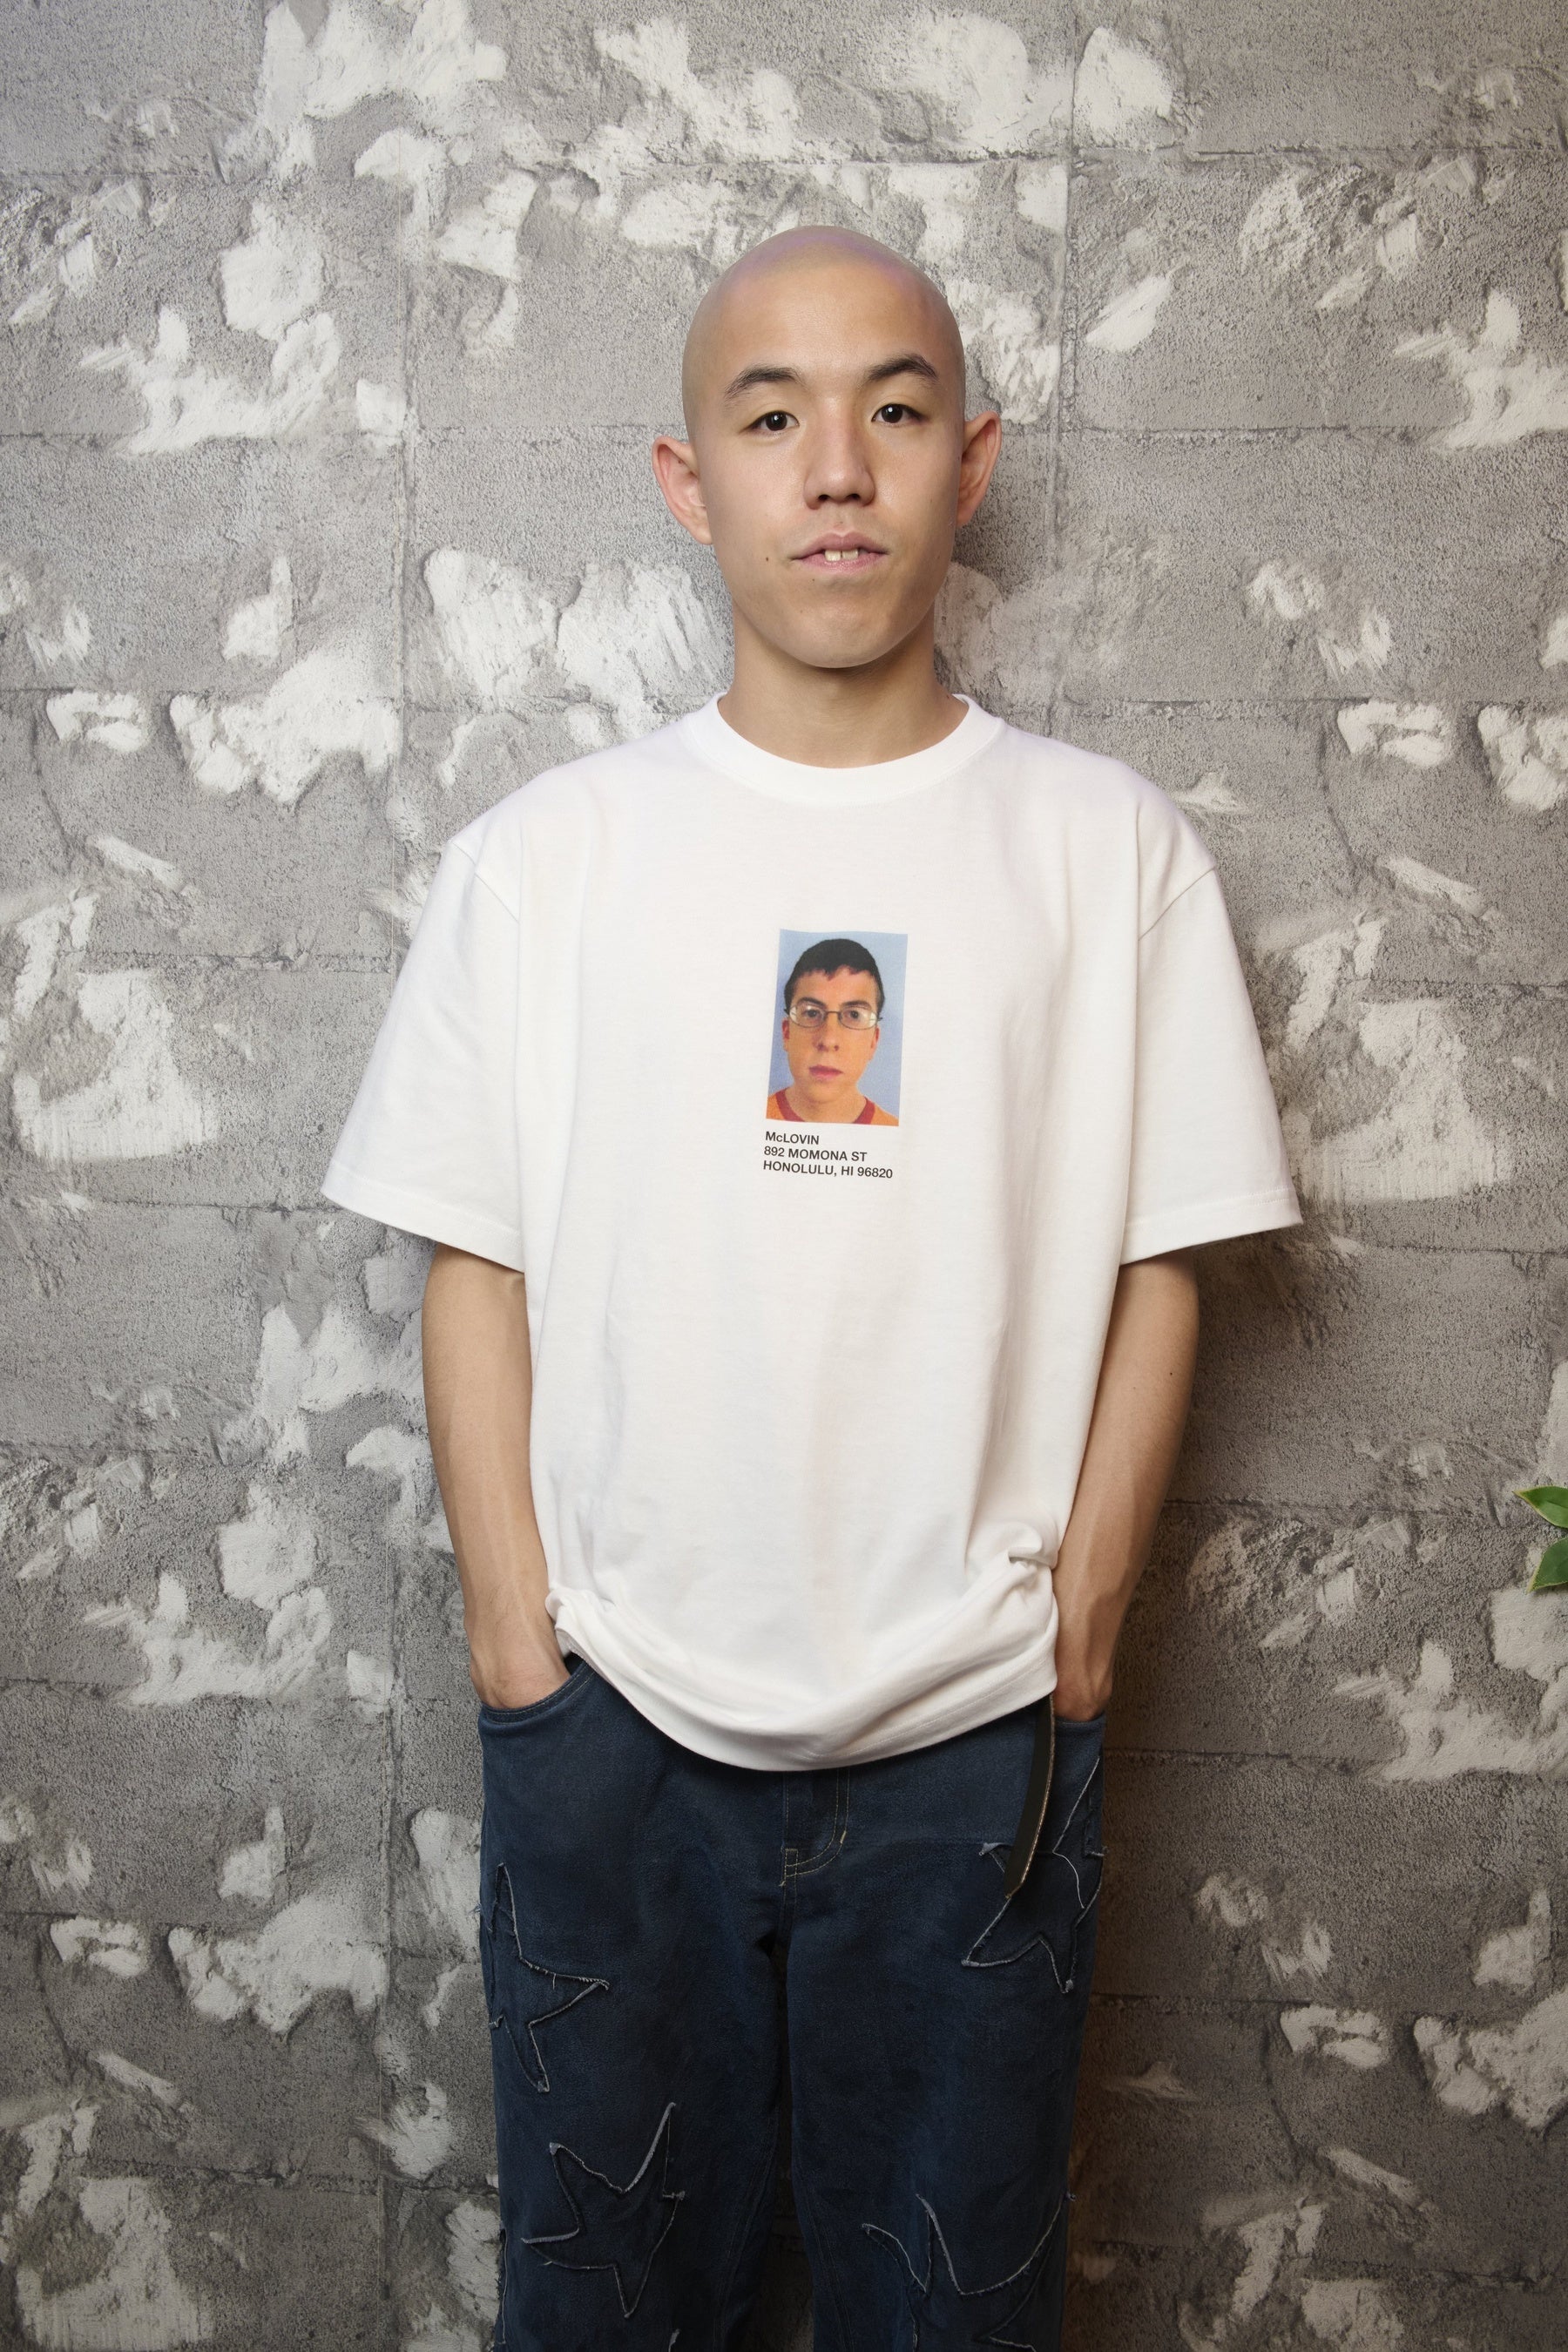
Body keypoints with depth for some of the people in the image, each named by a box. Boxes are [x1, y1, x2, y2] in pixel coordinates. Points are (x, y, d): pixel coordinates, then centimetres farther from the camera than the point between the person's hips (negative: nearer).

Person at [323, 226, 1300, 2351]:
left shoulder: (1108, 847, -1)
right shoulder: (545, 854, 0)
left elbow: (1157, 1267, 0)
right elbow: (474, 1264, 0)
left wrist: (1077, 1634, -3)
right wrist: (519, 1644, -4)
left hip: (975, 1724, 0)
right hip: (609, 1714, 1)